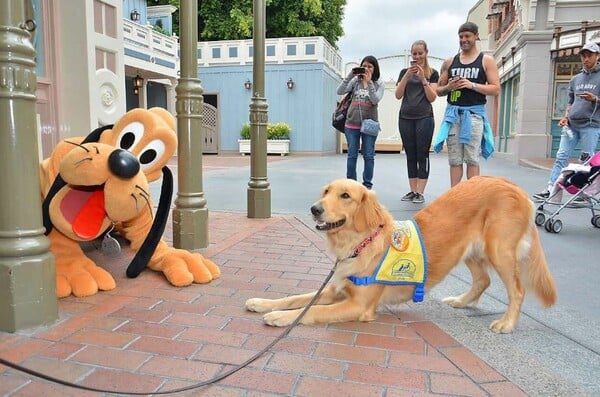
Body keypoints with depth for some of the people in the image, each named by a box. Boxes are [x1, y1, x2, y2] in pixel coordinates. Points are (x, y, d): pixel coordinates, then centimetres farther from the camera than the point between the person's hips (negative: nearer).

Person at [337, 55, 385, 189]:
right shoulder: (355, 81, 7)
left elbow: (375, 100, -12)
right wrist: (349, 76, -13)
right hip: (352, 124, 1)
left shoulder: (379, 85, 5)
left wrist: (369, 82, -18)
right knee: (352, 155, 5)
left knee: (369, 156, 2)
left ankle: (367, 185, 11)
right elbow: (340, 91, -5)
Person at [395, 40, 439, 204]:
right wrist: (407, 76, -9)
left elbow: (432, 98, -1)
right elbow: (398, 95, 3)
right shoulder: (404, 71, 12)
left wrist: (423, 79, -11)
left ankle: (420, 192, -4)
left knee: (422, 155, -5)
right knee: (410, 155, 4)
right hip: (405, 118, 3)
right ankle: (412, 190, 7)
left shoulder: (432, 73, 6)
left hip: (424, 117, -3)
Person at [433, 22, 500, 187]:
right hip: (453, 113, 3)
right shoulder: (449, 62, 14)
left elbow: (496, 89, -1)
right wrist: (448, 87, -6)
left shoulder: (487, 61, 6)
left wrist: (473, 85, -14)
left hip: (474, 113, -2)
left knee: (472, 159, -6)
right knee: (454, 160, 3)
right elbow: (439, 90, 16)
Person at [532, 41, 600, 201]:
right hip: (571, 125, 5)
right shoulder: (575, 79, 19)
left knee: (587, 161, -3)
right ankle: (550, 189, -5)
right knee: (561, 157, -3)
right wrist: (566, 117, 7)